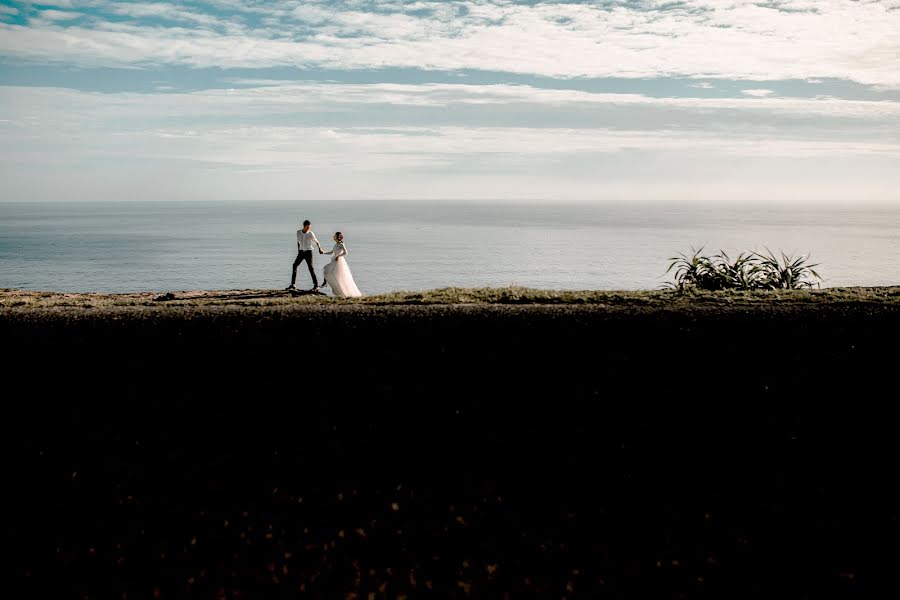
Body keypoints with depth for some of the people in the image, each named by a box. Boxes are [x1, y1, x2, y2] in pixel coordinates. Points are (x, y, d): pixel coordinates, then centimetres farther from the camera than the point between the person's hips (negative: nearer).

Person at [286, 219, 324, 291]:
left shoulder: (311, 234, -9)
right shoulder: (298, 232, 1)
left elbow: (316, 242, -2)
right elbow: (298, 242, 14)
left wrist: (320, 249, -18)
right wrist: (298, 251, 10)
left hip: (308, 252, -4)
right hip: (301, 252, 4)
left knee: (310, 267, -13)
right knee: (295, 265, -2)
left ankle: (316, 285, -9)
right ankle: (292, 285, 4)